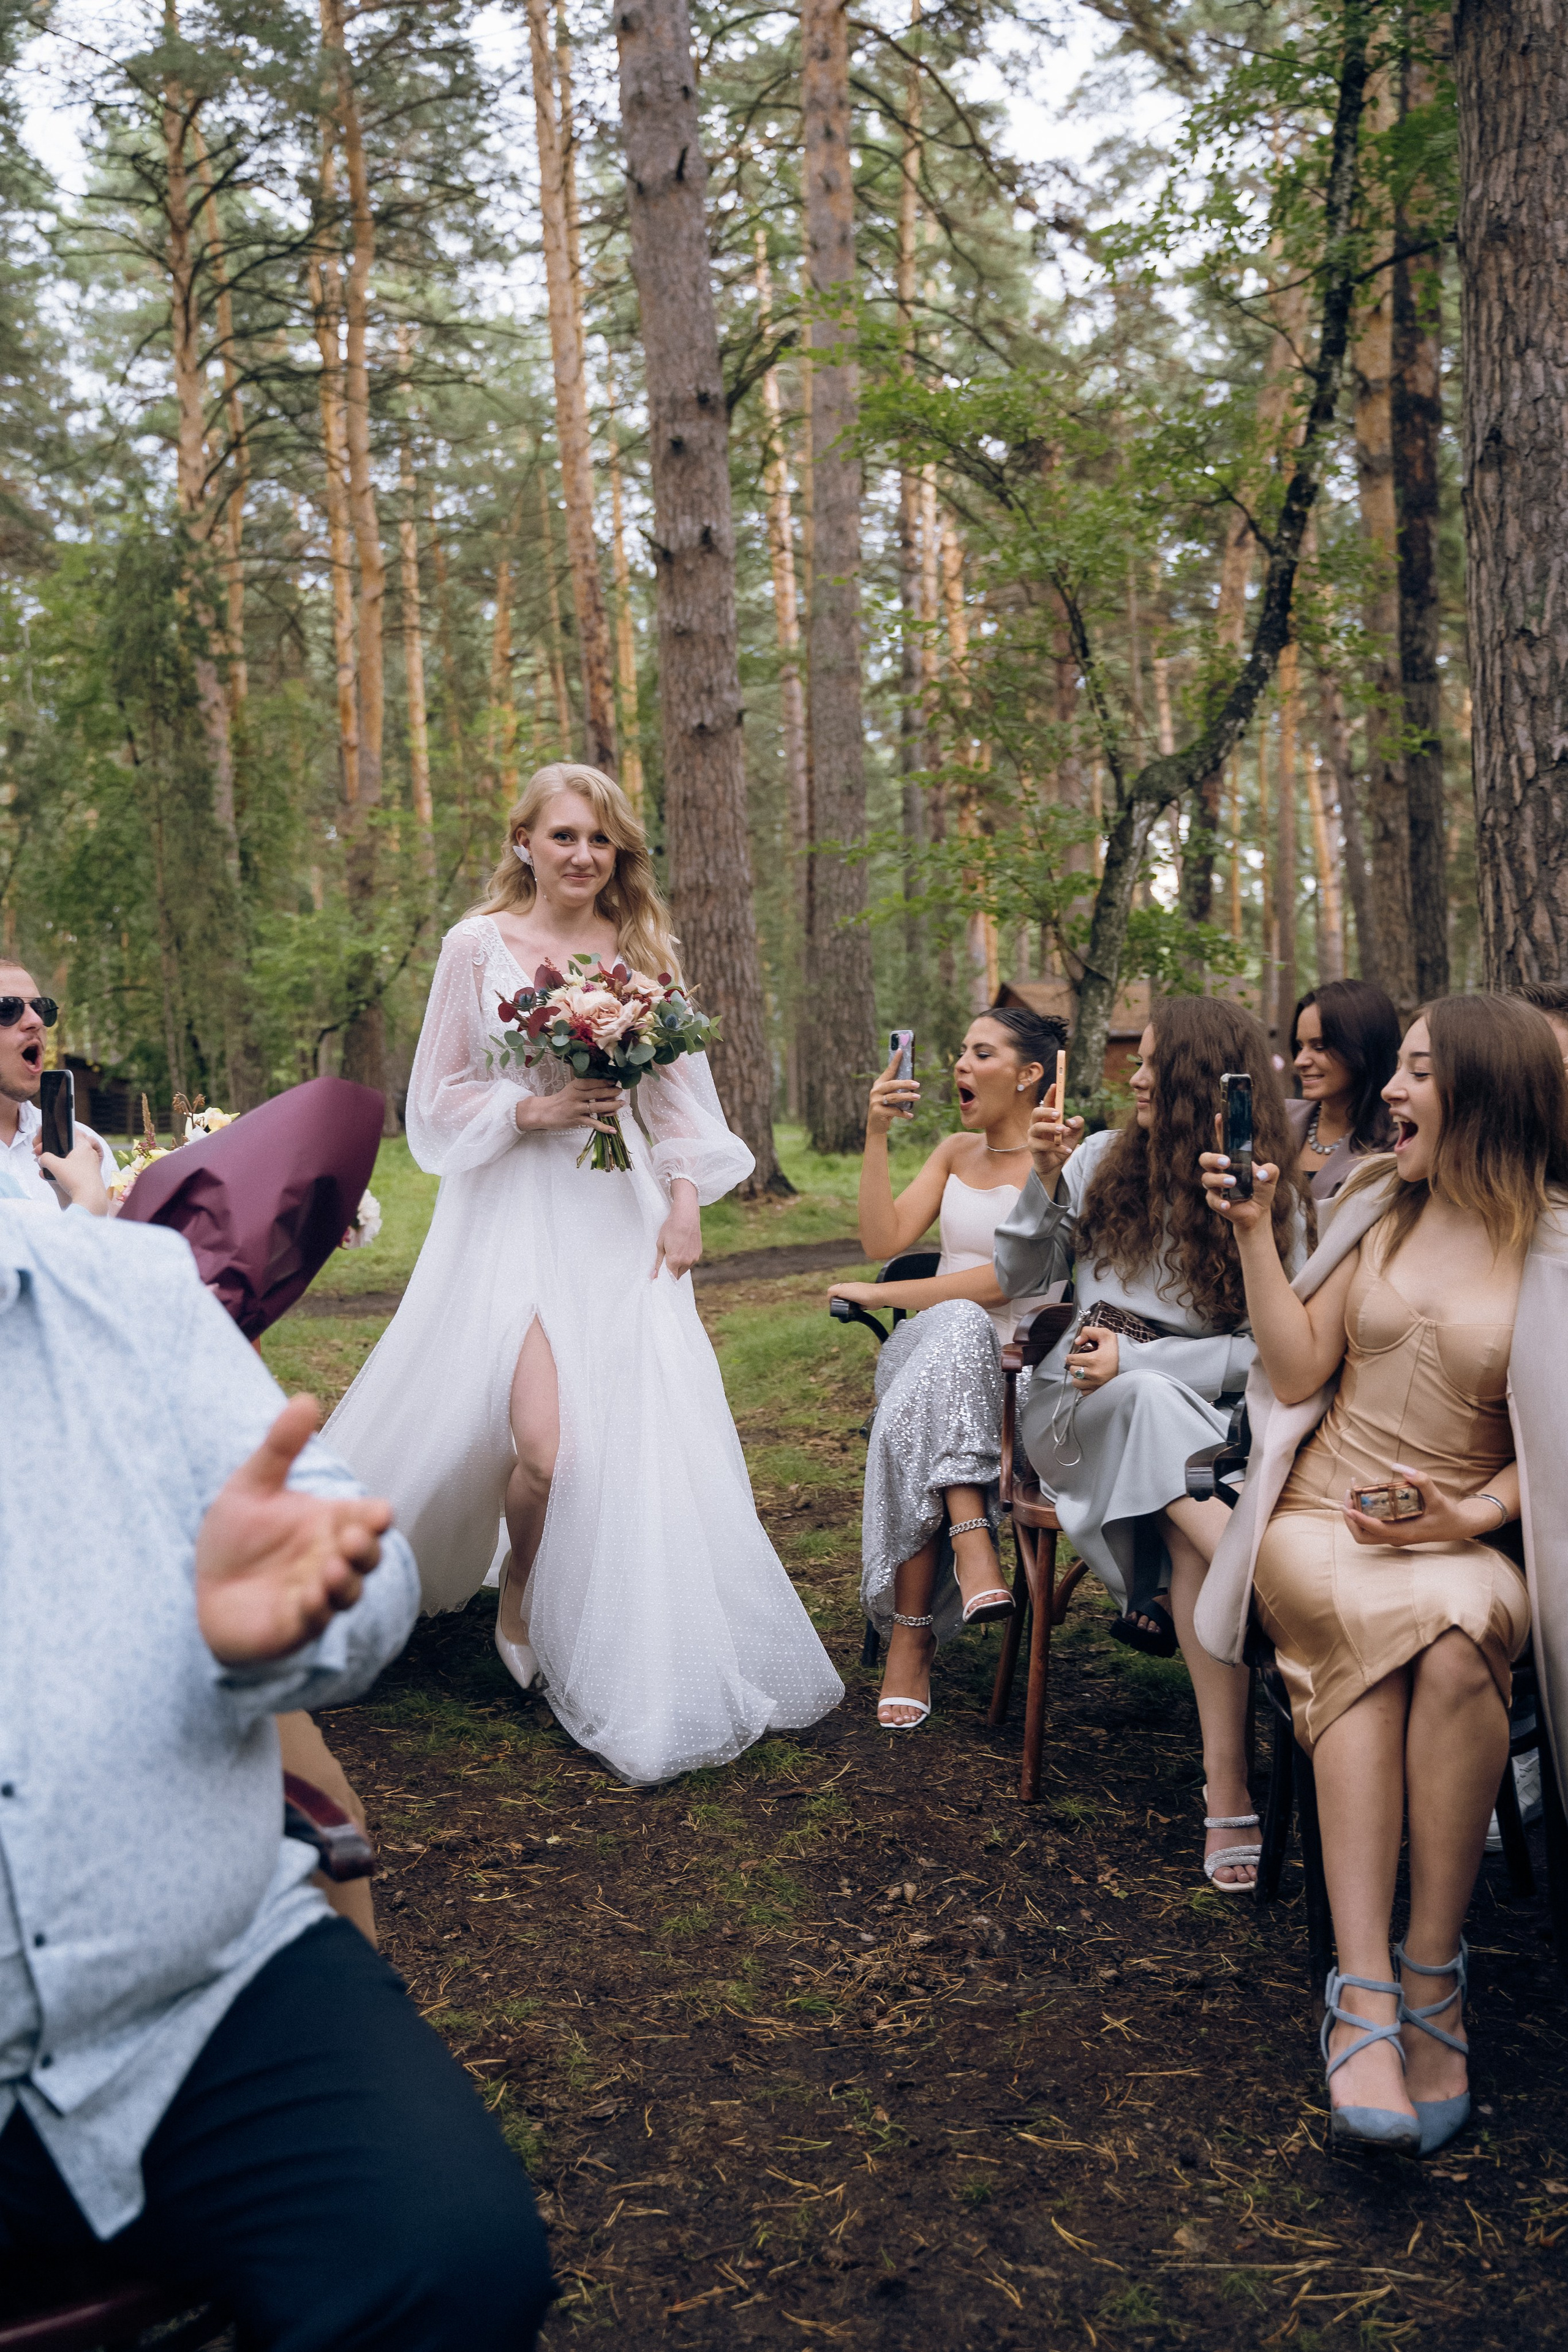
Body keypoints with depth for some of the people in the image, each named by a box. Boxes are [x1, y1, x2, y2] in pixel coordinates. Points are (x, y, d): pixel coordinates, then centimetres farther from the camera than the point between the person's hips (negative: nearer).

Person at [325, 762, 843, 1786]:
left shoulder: (645, 948, 8)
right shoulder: (478, 946, 0)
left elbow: (680, 1092, 11)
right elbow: (438, 1102, 2)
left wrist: (684, 1203, 1)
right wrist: (538, 1110, -12)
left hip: (620, 1212, 3)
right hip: (514, 1211, -3)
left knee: (641, 1429, 1)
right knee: (545, 1442, -16)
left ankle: (640, 1657, 21)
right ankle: (521, 1595, 17)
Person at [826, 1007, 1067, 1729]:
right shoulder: (955, 1151, 18)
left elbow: (1006, 1278, -13)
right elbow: (883, 1241, 5)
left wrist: (879, 1295, -10)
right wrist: (876, 1137, -4)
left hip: (1011, 1356, -4)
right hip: (935, 1346, 4)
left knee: (920, 1412, -35)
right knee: (956, 1327, -33)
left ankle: (911, 1637, -32)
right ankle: (970, 1546, -43)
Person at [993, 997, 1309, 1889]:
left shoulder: (1273, 1202, 3)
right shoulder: (1104, 1158, 7)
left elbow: (1269, 1350, -6)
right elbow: (1020, 1280, 10)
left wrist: (1137, 1360, -16)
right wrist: (1046, 1180, -5)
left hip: (1200, 1412, -1)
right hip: (1078, 1403, 1)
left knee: (1189, 1536, -35)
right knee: (1156, 1407, -37)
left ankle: (1228, 1786, -34)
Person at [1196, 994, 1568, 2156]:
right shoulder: (1379, 1207, 10)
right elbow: (1297, 1373, 3)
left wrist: (1471, 1517, -14)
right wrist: (1254, 1233, -2)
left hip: (1463, 1541, -1)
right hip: (1319, 1523, 2)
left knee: (1455, 1637, -36)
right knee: (1373, 1625, -33)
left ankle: (1431, 1977, -24)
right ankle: (1365, 1994, -35)